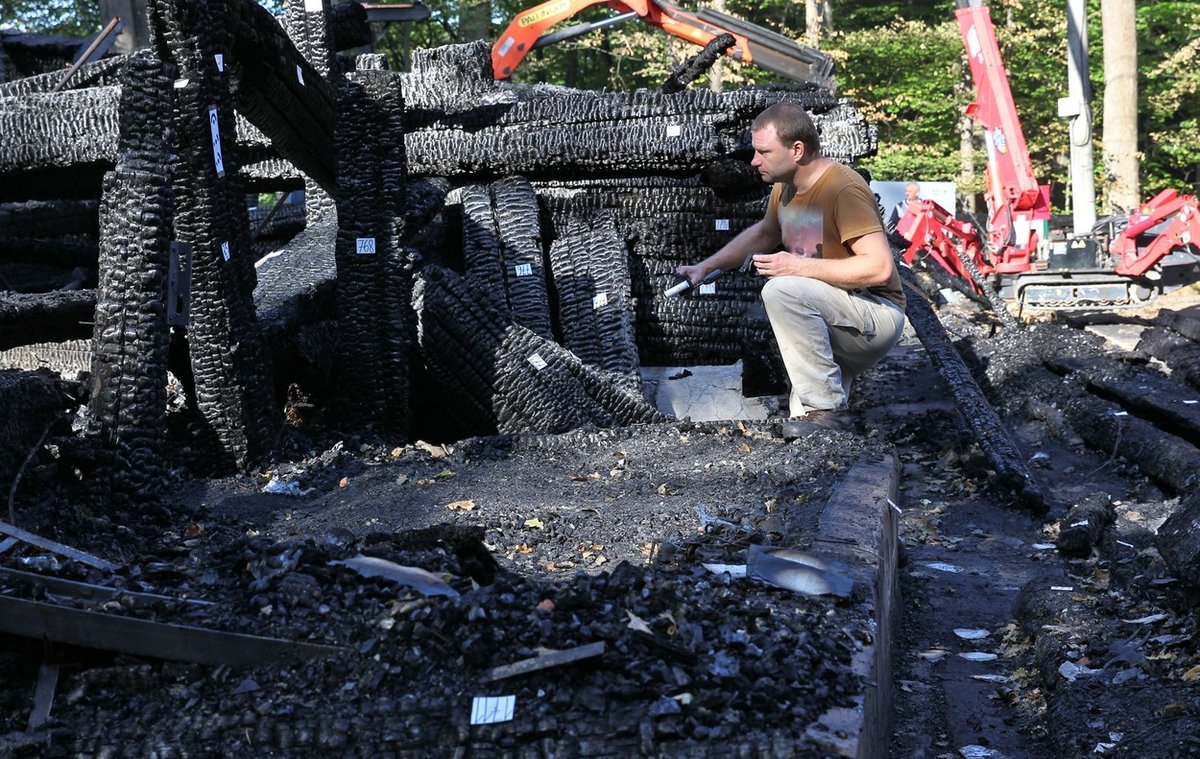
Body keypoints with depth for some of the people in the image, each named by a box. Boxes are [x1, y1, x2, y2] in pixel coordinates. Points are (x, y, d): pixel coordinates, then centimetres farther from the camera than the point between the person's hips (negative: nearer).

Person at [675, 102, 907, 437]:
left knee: (782, 291, -32)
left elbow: (880, 267, -31)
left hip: (877, 317, -9)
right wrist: (705, 267, 17)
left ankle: (823, 409, -26)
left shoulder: (843, 189, -22)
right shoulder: (784, 188, 4)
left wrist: (799, 266, -28)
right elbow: (762, 233, 26)